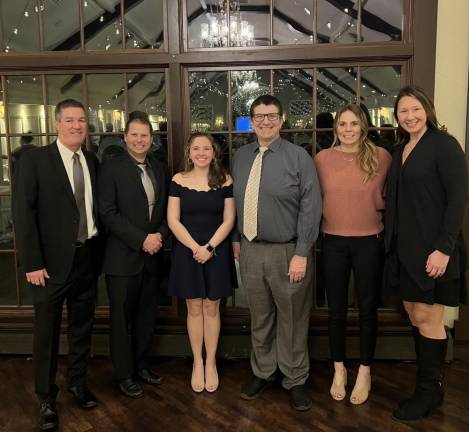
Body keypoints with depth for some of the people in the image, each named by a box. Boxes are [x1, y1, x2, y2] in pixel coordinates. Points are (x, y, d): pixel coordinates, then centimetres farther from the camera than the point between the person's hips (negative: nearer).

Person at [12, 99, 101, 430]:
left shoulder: (93, 162, 7)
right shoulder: (34, 160, -7)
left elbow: (96, 208, 9)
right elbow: (24, 214, -10)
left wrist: (99, 252, 3)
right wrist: (33, 263, -14)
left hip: (87, 258, 4)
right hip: (52, 261, -4)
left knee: (82, 325, 16)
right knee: (47, 331, 8)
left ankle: (78, 382, 36)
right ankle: (47, 397, 25)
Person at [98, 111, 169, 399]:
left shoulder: (159, 168, 10)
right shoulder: (111, 168, -6)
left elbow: (166, 209, 12)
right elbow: (108, 213, -13)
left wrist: (160, 235, -6)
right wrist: (141, 240, -17)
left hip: (153, 256, 5)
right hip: (123, 257, -5)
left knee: (147, 316, 14)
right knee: (122, 318, 7)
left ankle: (141, 364, 32)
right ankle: (124, 375, 22)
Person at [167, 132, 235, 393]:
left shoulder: (224, 181, 0)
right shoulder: (178, 181, 0)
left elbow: (228, 220, -2)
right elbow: (173, 220, -3)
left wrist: (209, 247, -13)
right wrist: (195, 247, -12)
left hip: (217, 251, 0)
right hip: (187, 251, 0)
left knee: (211, 307, 7)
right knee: (194, 308, 8)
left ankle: (210, 363, 21)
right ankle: (197, 363, 21)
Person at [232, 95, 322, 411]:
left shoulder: (298, 157, -7)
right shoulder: (241, 156, 9)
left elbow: (311, 207, -11)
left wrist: (302, 254, -15)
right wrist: (236, 238, 13)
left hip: (287, 251, -4)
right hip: (250, 250, 4)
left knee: (292, 320, 9)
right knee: (260, 318, 17)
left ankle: (295, 380, 28)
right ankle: (263, 372, 36)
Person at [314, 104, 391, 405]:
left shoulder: (381, 156, -5)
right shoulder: (322, 158, -1)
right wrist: (331, 216, 1)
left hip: (369, 241, -1)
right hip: (333, 242, 1)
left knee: (368, 308, 10)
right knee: (336, 309, 12)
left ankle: (365, 372, 27)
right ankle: (339, 369, 30)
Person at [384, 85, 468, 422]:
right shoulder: (400, 149, 13)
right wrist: (393, 241, 8)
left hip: (432, 248, -7)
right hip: (404, 246, 7)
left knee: (427, 317, 1)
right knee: (413, 313, 12)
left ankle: (429, 391, 17)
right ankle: (427, 381, 27)